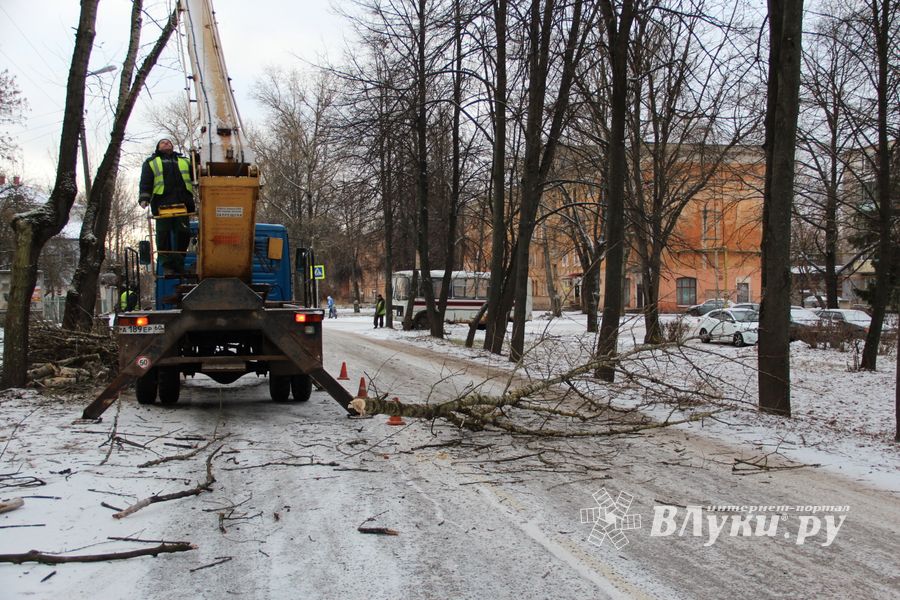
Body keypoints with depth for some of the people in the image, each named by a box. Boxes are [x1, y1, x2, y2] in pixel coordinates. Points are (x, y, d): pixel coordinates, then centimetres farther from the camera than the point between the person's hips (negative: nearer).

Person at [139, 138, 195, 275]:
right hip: (162, 203, -2)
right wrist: (144, 198, -4)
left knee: (183, 232, -8)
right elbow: (145, 182, 10)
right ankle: (167, 266, -6)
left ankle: (178, 264, 1)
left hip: (182, 202, 2)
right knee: (164, 234, -8)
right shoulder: (151, 162, 22)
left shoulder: (184, 161, 30)